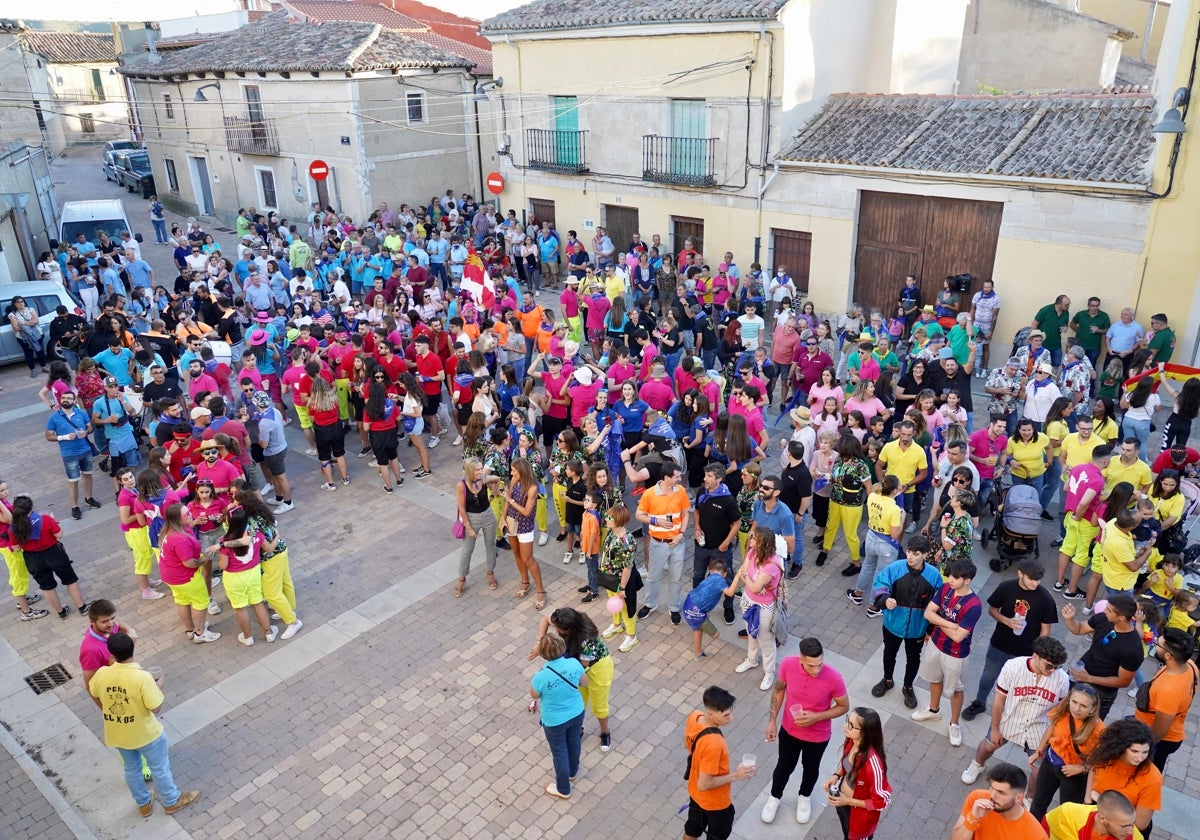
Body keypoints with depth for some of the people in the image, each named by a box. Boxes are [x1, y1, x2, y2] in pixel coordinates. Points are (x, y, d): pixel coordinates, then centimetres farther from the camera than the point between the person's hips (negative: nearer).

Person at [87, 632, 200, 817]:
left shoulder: (102, 674, -19)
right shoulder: (142, 677, -33)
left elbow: (93, 693, 3)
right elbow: (156, 707, -23)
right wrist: (159, 689, -7)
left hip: (117, 734, 5)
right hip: (145, 734, -4)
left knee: (131, 768, 27)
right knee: (160, 767, 19)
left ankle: (144, 804, 46)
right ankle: (172, 801, 38)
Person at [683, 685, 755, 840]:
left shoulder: (694, 716, -19)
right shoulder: (714, 744, -42)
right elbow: (704, 784, -32)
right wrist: (735, 776, -22)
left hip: (694, 792, 7)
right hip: (715, 802, -7)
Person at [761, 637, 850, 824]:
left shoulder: (834, 679, -33)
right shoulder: (788, 664, -27)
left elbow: (844, 707, -14)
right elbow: (778, 689, -7)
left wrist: (816, 717, -27)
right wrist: (771, 720, -6)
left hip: (817, 737, -1)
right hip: (789, 730, 1)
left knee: (810, 769, 27)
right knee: (784, 767, 24)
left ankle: (805, 797, 58)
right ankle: (774, 797, 54)